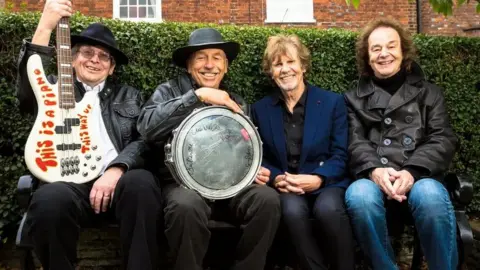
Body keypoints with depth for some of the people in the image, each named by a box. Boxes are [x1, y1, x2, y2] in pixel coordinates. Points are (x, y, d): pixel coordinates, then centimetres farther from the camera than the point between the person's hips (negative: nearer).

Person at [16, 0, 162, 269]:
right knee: (50, 200, -34)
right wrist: (45, 27, -12)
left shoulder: (130, 96, 22)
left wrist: (116, 170, -13)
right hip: (69, 182, -1)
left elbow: (144, 140, 8)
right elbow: (28, 91, -5)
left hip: (118, 180, 1)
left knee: (142, 183, -33)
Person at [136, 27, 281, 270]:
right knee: (186, 206, -36)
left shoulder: (237, 103, 16)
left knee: (267, 199, -24)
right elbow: (147, 127, -18)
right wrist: (197, 96, -21)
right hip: (182, 182, -3)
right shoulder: (169, 91, 3)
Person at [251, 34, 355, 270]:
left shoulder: (333, 102, 5)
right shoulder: (260, 109, 10)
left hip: (327, 184, -1)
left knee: (328, 208, -34)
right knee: (293, 209, -33)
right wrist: (276, 178, -13)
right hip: (284, 189, 1)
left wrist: (318, 179, -18)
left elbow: (341, 155, 0)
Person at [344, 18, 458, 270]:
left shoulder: (428, 93, 19)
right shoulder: (355, 98, 19)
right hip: (372, 178, 0)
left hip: (419, 178, 0)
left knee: (431, 196, -36)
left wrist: (411, 172, -15)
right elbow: (355, 142, 5)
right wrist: (374, 170, -18)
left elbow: (443, 140, 5)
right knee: (359, 195, -35)